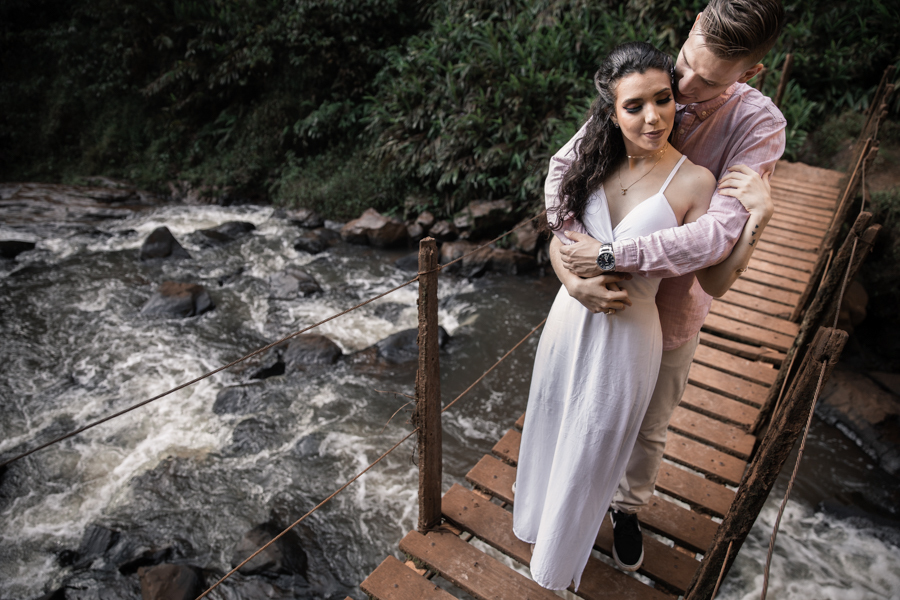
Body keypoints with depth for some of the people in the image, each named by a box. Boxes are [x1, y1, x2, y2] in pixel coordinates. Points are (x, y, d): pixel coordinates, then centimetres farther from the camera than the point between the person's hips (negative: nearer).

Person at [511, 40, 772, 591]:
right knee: (553, 432, 24)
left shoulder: (693, 182, -15)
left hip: (628, 333, -4)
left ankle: (560, 559, 47)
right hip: (572, 318, 4)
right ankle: (541, 519, 56)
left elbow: (714, 277, -14)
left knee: (592, 450, 16)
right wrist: (574, 278, -12)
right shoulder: (597, 163, -4)